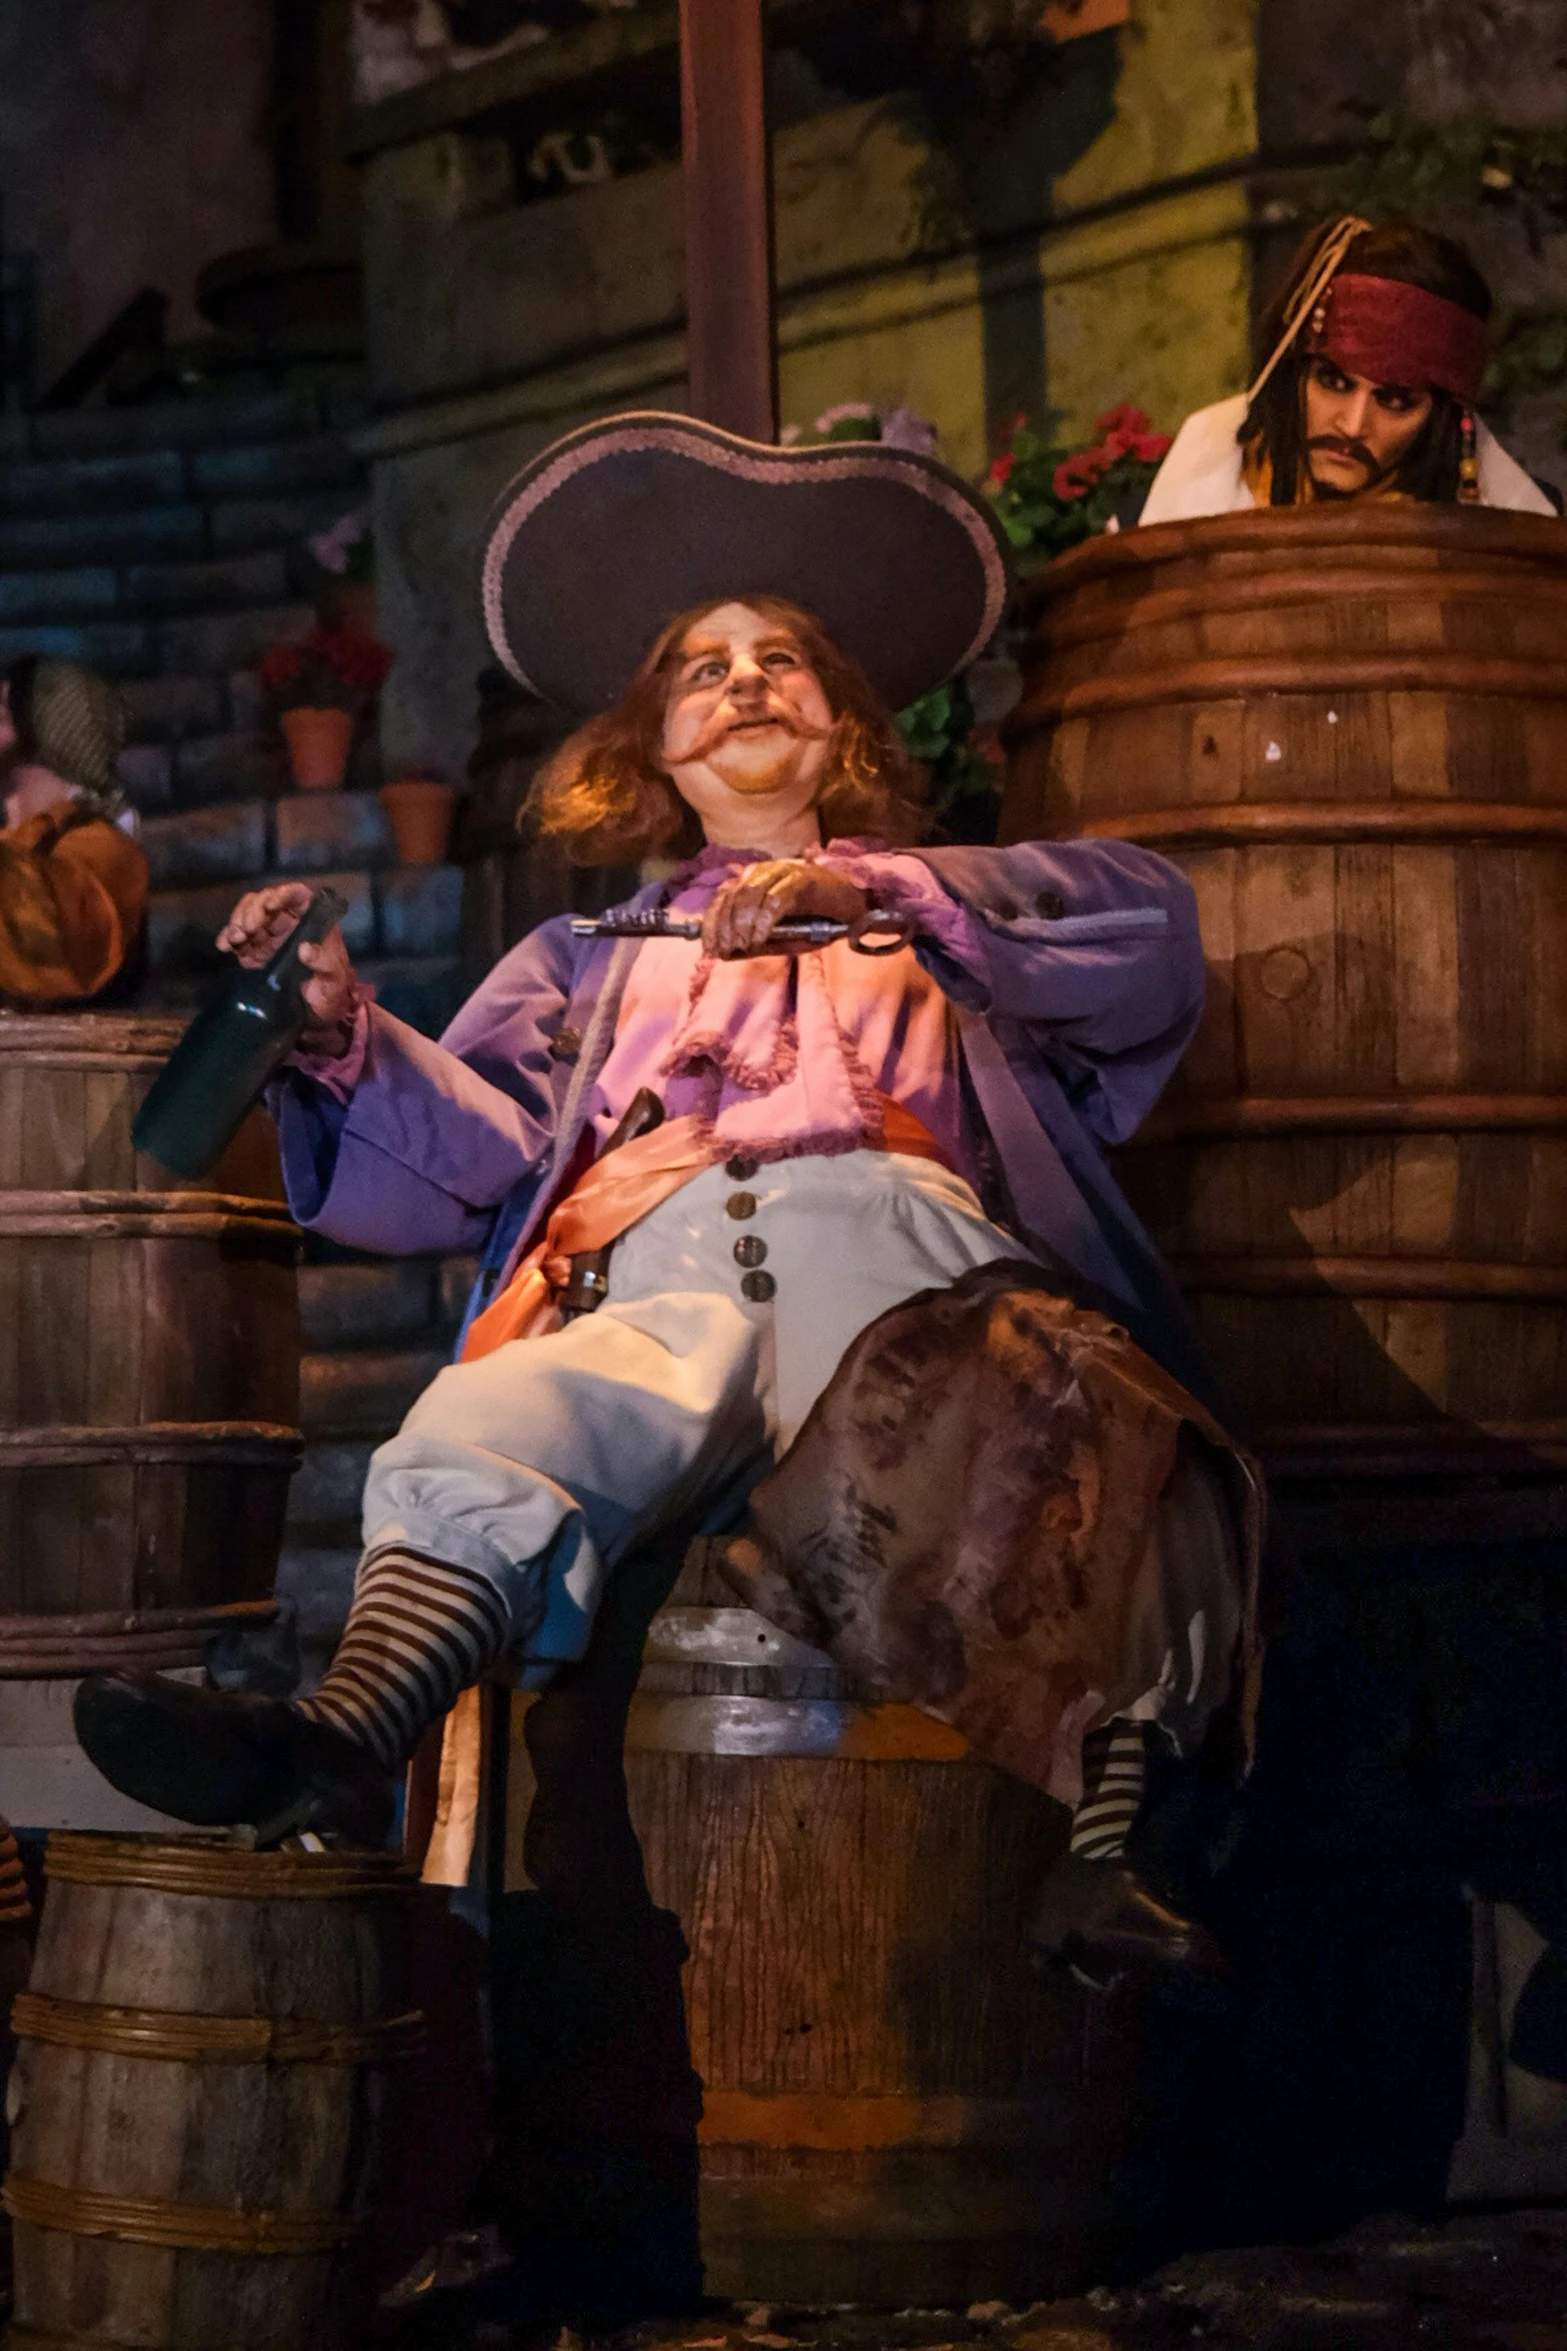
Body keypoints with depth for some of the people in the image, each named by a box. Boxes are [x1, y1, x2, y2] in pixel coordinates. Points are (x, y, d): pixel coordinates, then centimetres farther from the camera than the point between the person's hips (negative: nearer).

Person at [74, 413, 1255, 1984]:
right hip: (656, 1274, 0)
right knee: (474, 1442, -38)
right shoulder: (594, 953, 40)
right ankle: (332, 1756, -61)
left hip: (892, 1224, 0)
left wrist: (867, 890, 4)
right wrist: (345, 1036, 0)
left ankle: (1096, 1853, -49)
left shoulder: (942, 914, 37)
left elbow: (1149, 918, 16)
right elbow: (479, 1143, 21)